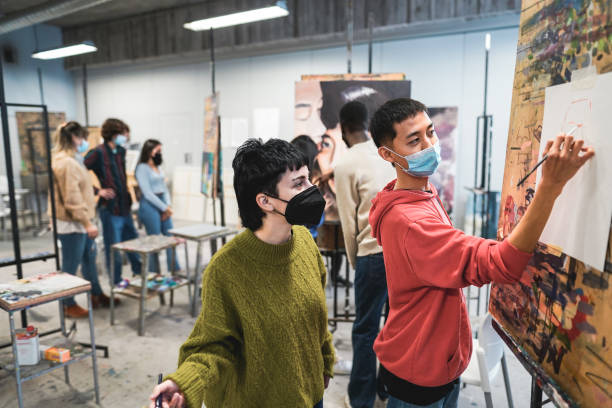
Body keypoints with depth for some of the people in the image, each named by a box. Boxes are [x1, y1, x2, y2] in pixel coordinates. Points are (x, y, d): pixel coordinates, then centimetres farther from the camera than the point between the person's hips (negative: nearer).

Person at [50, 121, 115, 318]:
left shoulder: (73, 160, 14)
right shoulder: (66, 163, -19)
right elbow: (72, 198, -23)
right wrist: (87, 222, -22)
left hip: (80, 222, 10)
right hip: (71, 223, -10)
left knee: (89, 259, 19)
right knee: (71, 265, 3)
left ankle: (97, 296, 33)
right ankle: (69, 306, 18)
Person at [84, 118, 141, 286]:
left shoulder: (121, 151, 10)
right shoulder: (98, 153, -14)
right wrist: (98, 191, -16)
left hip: (124, 206, 8)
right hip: (110, 207, -8)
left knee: (132, 239, 20)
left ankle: (139, 270, 38)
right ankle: (116, 281, 20)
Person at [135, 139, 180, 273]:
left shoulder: (158, 168, 13)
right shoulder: (142, 168, -9)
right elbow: (148, 193, -13)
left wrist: (168, 206, 0)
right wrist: (165, 208, -10)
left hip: (162, 205, 8)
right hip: (149, 206, -8)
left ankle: (175, 269, 20)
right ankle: (154, 273, 14)